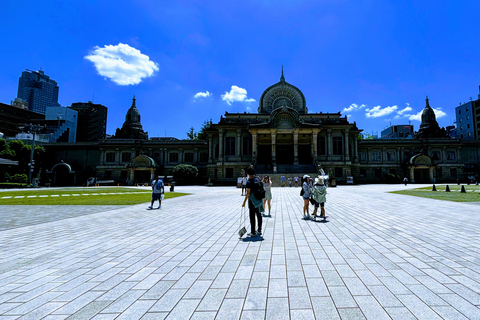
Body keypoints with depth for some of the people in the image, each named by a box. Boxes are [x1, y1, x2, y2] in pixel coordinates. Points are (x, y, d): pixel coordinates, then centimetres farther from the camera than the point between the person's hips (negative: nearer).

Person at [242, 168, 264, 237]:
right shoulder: (257, 180, 7)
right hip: (259, 200, 7)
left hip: (252, 201, -7)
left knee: (252, 216, 0)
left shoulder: (249, 182, -14)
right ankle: (259, 230, 23)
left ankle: (253, 232, 4)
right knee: (259, 215, 14)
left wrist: (244, 202, -14)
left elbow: (248, 193, -18)